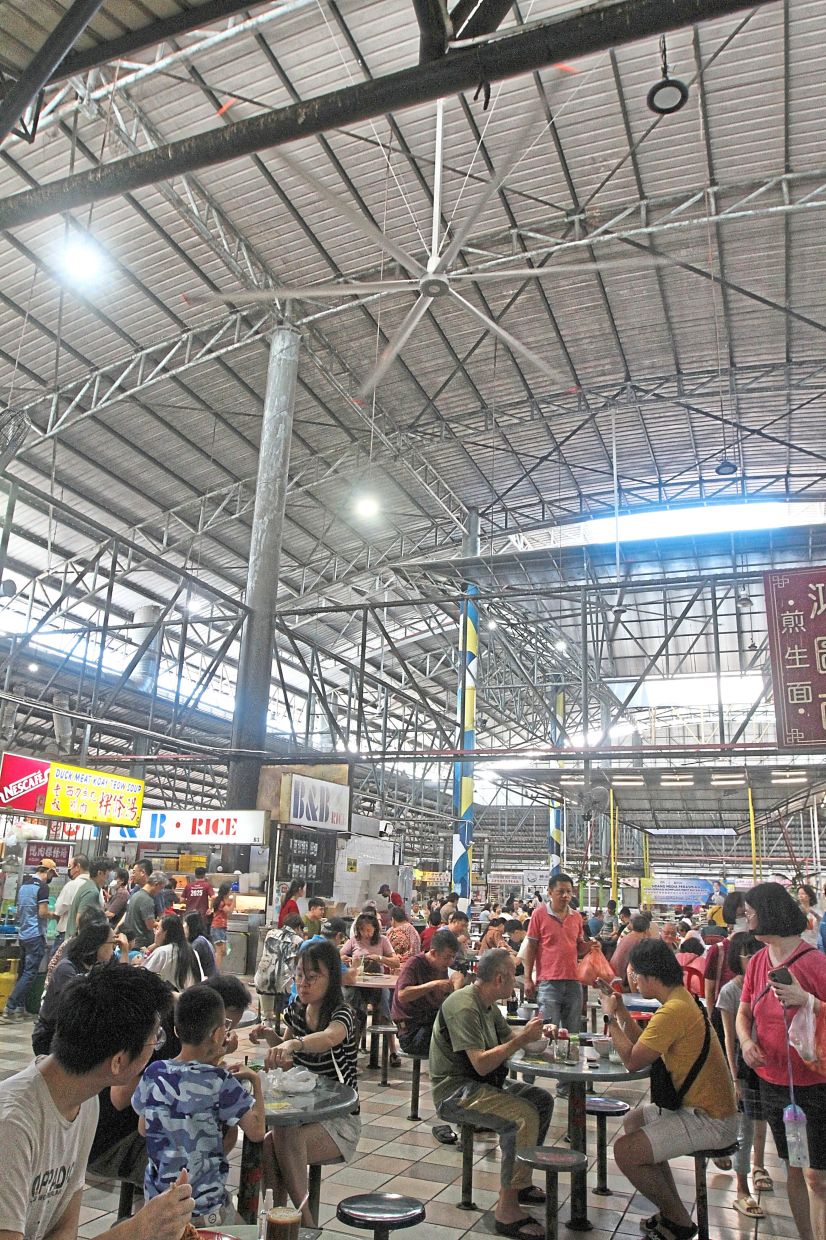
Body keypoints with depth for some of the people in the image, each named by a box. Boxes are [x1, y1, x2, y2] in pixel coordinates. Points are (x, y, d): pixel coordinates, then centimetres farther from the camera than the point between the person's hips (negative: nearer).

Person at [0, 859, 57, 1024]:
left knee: (23, 972, 14)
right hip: (35, 936, -8)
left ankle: (20, 1008, 14)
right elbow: (42, 912, -19)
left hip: (22, 934, 8)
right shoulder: (42, 887, -15)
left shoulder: (22, 886, 10)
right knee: (30, 974, -5)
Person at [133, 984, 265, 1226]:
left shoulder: (153, 1074, -7)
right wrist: (255, 1080, -2)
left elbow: (143, 1129, 8)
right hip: (205, 1211, -4)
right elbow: (256, 1131, -16)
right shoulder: (220, 1082, -19)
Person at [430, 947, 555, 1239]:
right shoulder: (464, 1007, -23)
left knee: (543, 1100, 9)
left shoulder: (487, 1004, 10)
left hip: (481, 1082, 10)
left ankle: (519, 1180, 19)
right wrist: (523, 1039, -23)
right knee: (525, 1115, -26)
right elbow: (481, 1064, -28)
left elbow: (508, 1035, 23)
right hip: (455, 1088, -10)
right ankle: (507, 1209, -21)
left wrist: (535, 1031, 4)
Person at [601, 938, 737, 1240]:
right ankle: (672, 1210, 28)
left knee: (625, 1151, -14)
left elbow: (633, 1060, -21)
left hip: (710, 1121, -11)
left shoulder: (673, 1011, -26)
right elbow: (642, 1043, 13)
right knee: (633, 1121, 23)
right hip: (700, 1105, 11)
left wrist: (610, 1016, -11)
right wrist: (620, 1008, 8)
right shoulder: (683, 999, 8)